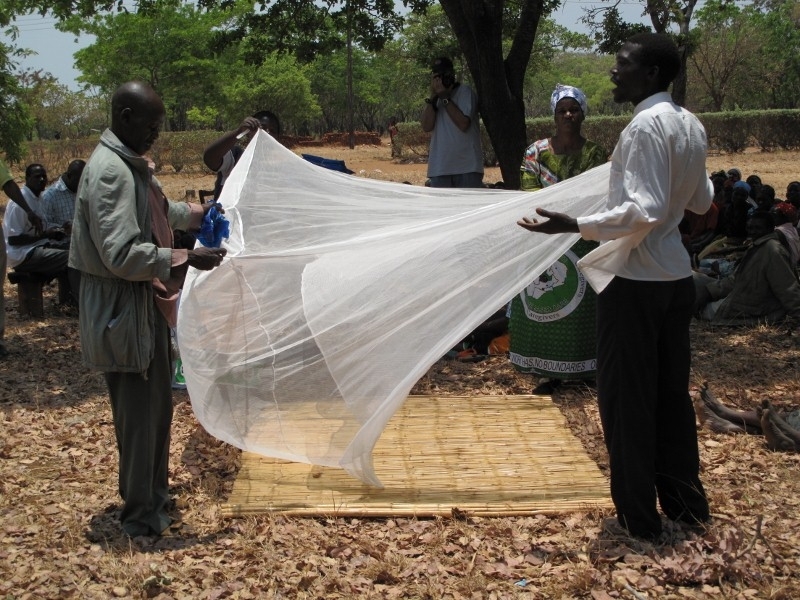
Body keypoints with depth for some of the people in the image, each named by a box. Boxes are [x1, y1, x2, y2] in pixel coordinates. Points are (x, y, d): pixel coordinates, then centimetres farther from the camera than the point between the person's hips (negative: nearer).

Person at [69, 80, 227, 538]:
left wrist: (197, 214, 19)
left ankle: (155, 494, 34)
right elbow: (122, 254, -28)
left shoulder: (133, 164, 11)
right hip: (123, 310, -10)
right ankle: (141, 516, 12)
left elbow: (157, 211, 31)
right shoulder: (110, 172, -22)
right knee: (139, 411, -1)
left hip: (146, 302, 10)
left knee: (157, 404, 18)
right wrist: (186, 259, -27)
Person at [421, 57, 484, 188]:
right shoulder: (434, 97, 15)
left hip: (467, 166, -5)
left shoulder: (465, 92, -2)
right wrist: (433, 97, -7)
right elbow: (426, 126, -1)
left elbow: (463, 123, -16)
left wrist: (445, 97, -12)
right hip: (440, 167, 5)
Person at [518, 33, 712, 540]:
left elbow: (644, 211, -25)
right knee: (672, 392, 17)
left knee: (626, 398, 2)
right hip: (676, 276, 9)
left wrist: (575, 226, -30)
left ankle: (639, 517, 10)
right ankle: (686, 502, 27)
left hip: (634, 283, -9)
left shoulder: (646, 126, -18)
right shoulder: (692, 125, 8)